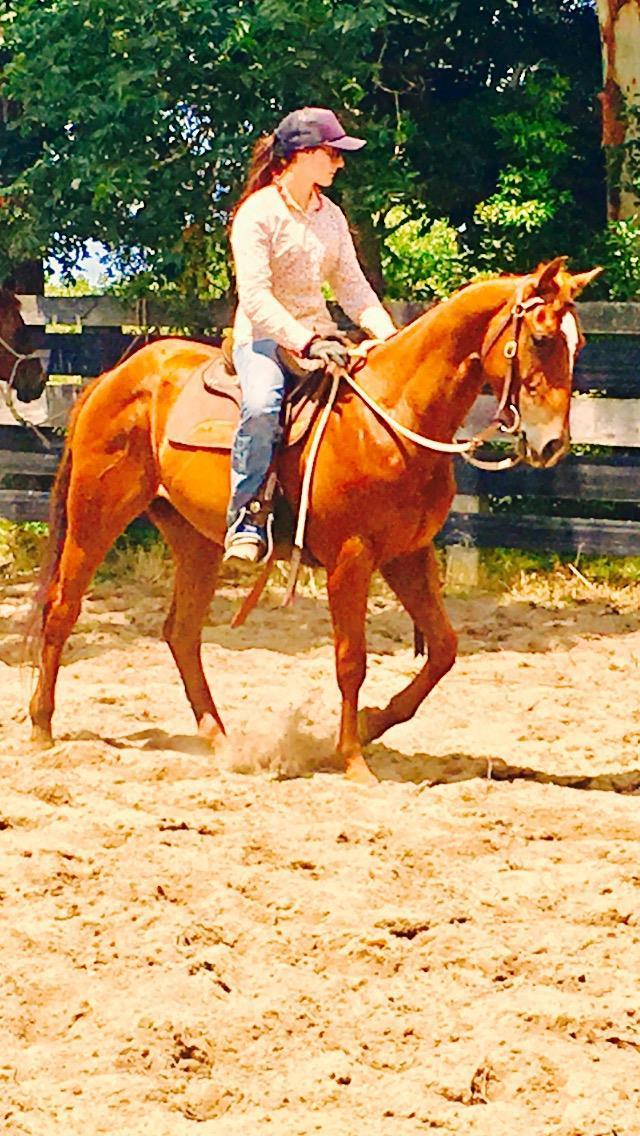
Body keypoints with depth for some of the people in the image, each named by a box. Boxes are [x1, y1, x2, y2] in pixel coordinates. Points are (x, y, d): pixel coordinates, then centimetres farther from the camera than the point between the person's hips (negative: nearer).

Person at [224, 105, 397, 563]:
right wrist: (305, 342, -29)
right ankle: (247, 516, -27)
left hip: (320, 333, 7)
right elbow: (255, 297, -18)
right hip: (264, 335, -7)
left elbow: (352, 286, 11)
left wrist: (388, 335, -7)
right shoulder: (258, 212, -9)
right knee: (262, 406, -37)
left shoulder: (330, 215, 13)